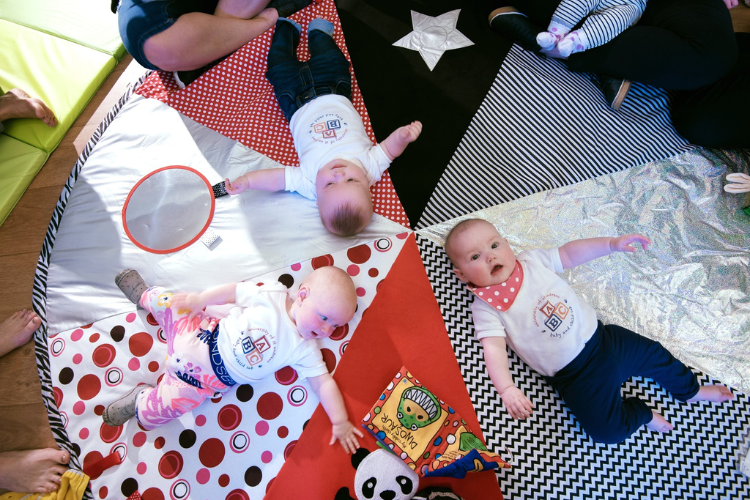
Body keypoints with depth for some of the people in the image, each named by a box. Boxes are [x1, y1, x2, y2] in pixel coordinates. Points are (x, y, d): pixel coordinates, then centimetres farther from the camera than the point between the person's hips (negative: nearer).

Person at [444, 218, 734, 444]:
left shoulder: (531, 260, -1)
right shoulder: (484, 307, -15)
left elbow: (569, 254, 7)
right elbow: (493, 348, -24)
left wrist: (612, 244, -2)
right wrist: (507, 389, -39)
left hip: (601, 338, 5)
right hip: (574, 375, -4)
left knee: (654, 354, 16)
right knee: (606, 430, -14)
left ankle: (689, 389, 48)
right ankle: (640, 414, 18)